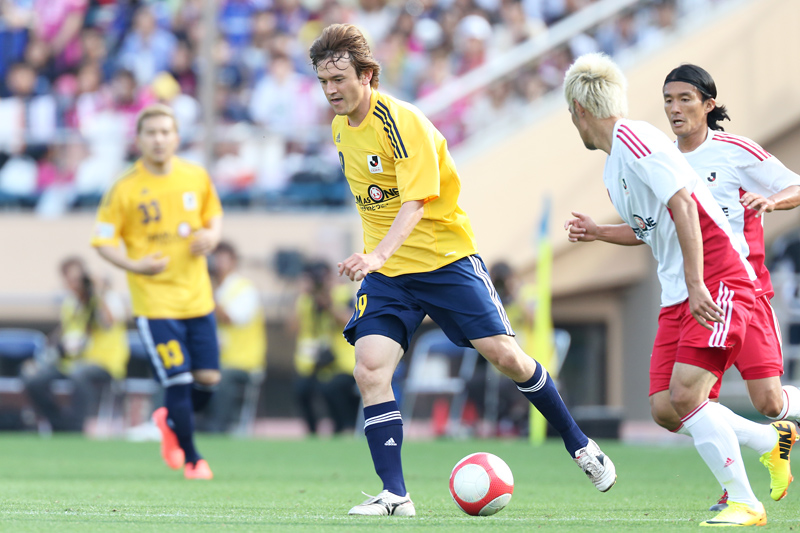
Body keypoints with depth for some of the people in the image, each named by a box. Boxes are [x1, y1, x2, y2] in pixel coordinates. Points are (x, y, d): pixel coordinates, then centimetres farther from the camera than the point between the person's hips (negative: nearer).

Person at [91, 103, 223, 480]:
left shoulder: (197, 177, 2)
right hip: (155, 300, -4)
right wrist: (134, 265, -20)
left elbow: (214, 214, 18)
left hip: (197, 297, 4)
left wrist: (211, 236, -5)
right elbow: (102, 240, -4)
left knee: (208, 378, 3)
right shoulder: (125, 189, -9)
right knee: (179, 381, -8)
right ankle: (191, 460, 9)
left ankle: (171, 421, 35)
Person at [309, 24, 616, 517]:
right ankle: (395, 495, -12)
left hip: (445, 256, -5)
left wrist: (379, 254, -43)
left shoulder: (402, 122, -18)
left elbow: (415, 201, -28)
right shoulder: (341, 127, 6)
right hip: (384, 271, 5)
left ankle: (578, 444, 17)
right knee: (370, 369, -15)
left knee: (505, 355, -7)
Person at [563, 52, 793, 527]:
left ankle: (745, 504, -13)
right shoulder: (613, 167, 18)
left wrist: (696, 286, -23)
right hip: (678, 294, 9)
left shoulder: (632, 139, -12)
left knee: (685, 395, -20)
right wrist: (599, 233, 29)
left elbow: (683, 206, -20)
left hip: (718, 282, -9)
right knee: (665, 410, 0)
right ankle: (773, 440, 17)